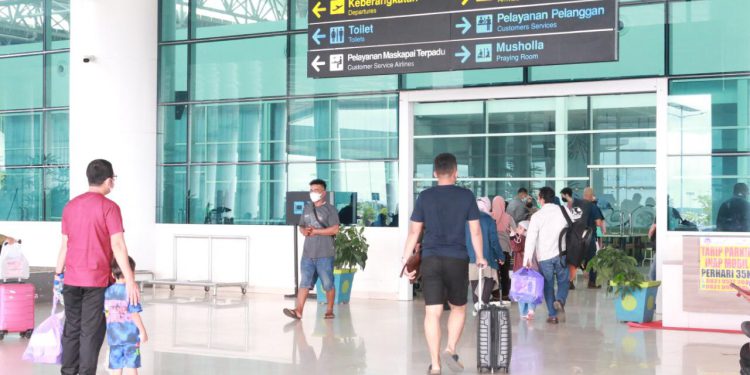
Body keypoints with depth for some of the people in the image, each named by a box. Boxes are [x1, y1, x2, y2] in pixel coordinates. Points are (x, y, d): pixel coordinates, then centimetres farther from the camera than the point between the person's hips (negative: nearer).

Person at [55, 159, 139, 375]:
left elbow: (64, 245, 12)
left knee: (71, 329, 13)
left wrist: (58, 273, 21)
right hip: (97, 280, -5)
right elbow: (117, 246, -15)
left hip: (71, 280, 5)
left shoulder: (70, 206, 9)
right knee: (91, 332, 0)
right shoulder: (109, 207, -9)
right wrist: (130, 280, -15)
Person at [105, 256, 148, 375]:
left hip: (113, 336, 5)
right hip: (130, 335, -5)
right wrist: (143, 331, -8)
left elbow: (106, 314, 8)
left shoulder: (107, 292, 4)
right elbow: (134, 314, -16)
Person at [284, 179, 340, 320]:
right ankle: (298, 311, -8)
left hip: (325, 254, -5)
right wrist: (304, 231, -2)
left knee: (328, 284, 2)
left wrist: (315, 231, -14)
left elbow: (335, 229, -14)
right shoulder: (307, 208, 16)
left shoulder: (330, 209, -4)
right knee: (304, 283, -2)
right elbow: (301, 227, 22)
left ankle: (330, 311, 14)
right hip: (308, 253, 5)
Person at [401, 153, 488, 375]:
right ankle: (451, 350, 3)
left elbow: (413, 232, 3)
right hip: (457, 260, 0)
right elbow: (475, 231, 4)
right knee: (458, 308, 18)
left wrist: (406, 260, 9)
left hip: (430, 260, 1)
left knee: (432, 313, 1)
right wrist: (480, 257, 17)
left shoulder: (425, 197, 3)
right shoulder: (466, 196, 1)